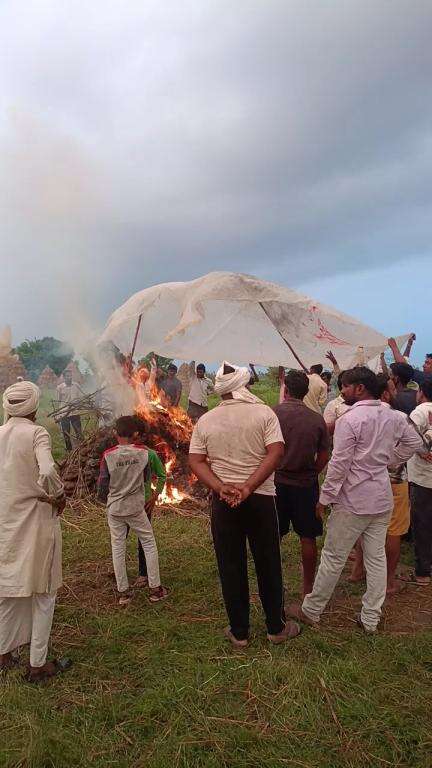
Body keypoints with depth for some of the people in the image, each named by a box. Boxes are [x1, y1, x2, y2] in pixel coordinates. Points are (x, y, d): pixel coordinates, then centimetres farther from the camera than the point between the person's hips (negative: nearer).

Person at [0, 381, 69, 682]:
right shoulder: (36, 433, -15)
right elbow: (47, 473, -31)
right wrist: (58, 496, -13)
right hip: (36, 521, -5)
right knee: (42, 592, 10)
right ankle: (38, 664, 19)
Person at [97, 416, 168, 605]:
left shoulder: (108, 455, -12)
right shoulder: (143, 452, -9)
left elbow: (102, 483, -3)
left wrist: (104, 499, 17)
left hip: (114, 509, 0)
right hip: (136, 508, 0)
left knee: (118, 548, 10)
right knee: (149, 544, 12)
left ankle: (123, 592, 17)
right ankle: (155, 589, 16)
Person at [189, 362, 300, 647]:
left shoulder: (205, 421, 1)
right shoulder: (264, 413, -7)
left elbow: (196, 461, -3)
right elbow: (276, 453, -16)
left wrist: (221, 488, -13)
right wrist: (248, 487, -19)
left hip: (223, 502, 2)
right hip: (261, 498, -1)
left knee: (231, 567, 12)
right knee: (268, 564, 13)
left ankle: (239, 632, 24)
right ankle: (277, 627, 28)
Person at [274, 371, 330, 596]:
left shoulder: (272, 414, -10)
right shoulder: (317, 419, -4)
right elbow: (323, 457, 0)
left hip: (277, 482, -1)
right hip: (306, 485, 1)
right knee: (308, 537, 13)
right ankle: (308, 588, 24)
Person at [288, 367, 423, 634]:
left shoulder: (350, 420, -18)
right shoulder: (394, 417, 3)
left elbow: (339, 464, -18)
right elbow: (414, 442, 17)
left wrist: (325, 498, -9)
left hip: (353, 501, -6)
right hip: (383, 499, 7)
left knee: (333, 558, 6)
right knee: (377, 557, 14)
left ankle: (311, 610, 20)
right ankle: (371, 618, 25)